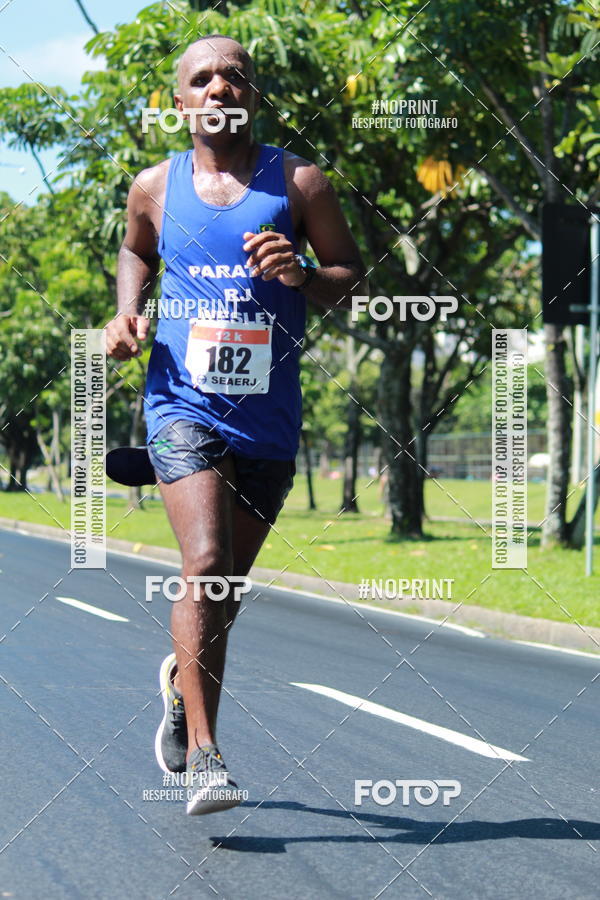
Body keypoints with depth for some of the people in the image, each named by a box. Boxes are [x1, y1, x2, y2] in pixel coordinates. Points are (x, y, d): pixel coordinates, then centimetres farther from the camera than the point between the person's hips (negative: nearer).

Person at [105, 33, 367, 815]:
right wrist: (128, 312, 6)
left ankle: (182, 683, 42)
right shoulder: (156, 188, 5)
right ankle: (204, 756, -16)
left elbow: (353, 279, 3)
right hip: (183, 406, -1)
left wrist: (301, 274, -18)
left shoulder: (299, 184, 1)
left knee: (228, 586, 12)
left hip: (269, 421, 1)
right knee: (205, 567, -19)